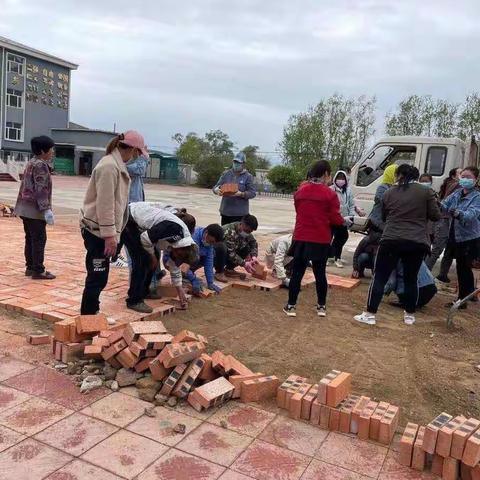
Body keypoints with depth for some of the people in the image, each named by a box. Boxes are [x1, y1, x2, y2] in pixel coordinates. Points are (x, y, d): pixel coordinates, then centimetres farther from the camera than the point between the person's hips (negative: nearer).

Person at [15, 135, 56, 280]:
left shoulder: (32, 163, 16)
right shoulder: (40, 165, -14)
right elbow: (41, 190, -21)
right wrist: (47, 209, -23)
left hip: (26, 208, 10)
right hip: (35, 209, -10)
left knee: (30, 238, 14)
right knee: (39, 239, -4)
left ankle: (30, 267, 20)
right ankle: (38, 270, -1)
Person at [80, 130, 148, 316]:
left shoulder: (117, 164, 13)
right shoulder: (109, 166, -19)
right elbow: (104, 204, -22)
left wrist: (111, 233, 21)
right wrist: (109, 235, -21)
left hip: (101, 230, 10)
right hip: (97, 230, -10)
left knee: (99, 276, 17)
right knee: (97, 277, -3)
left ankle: (91, 313, 29)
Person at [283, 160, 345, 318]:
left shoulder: (300, 191, 4)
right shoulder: (330, 194, -10)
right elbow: (335, 219, -8)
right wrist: (343, 221, 12)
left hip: (301, 238, 2)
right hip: (321, 240, -2)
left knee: (297, 272, 8)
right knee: (320, 273, 11)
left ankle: (291, 306, 12)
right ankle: (321, 306, 21)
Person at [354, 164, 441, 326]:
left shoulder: (389, 192, 7)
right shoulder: (426, 191, 2)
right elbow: (435, 216, 4)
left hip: (391, 241, -1)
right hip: (417, 243, 1)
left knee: (380, 278, 4)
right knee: (411, 279, 14)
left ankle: (370, 314, 3)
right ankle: (409, 315, 24)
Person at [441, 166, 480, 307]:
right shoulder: (456, 193, 6)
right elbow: (445, 205, -7)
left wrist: (458, 213, -49)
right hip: (456, 237, 6)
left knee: (463, 267, -2)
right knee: (464, 267, 19)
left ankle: (462, 299, 11)